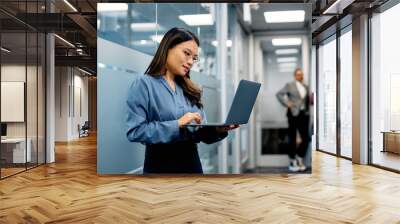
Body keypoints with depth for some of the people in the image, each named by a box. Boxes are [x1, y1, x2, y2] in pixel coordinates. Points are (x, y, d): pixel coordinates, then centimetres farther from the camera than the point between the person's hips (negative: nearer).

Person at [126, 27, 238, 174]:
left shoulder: (190, 90, 11)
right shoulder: (144, 84, -7)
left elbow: (202, 133, 9)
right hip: (161, 164, -5)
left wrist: (219, 130, -11)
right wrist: (177, 124, -23)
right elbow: (134, 131, -18)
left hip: (192, 162, 6)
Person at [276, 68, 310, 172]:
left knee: (306, 138, 1)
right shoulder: (289, 85, 0)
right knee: (293, 139, 3)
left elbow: (308, 100, 20)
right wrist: (286, 103, -10)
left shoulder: (306, 86, 17)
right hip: (294, 114, -5)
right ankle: (293, 162, 14)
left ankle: (300, 159, 22)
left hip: (304, 114, 5)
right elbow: (279, 94, -5)